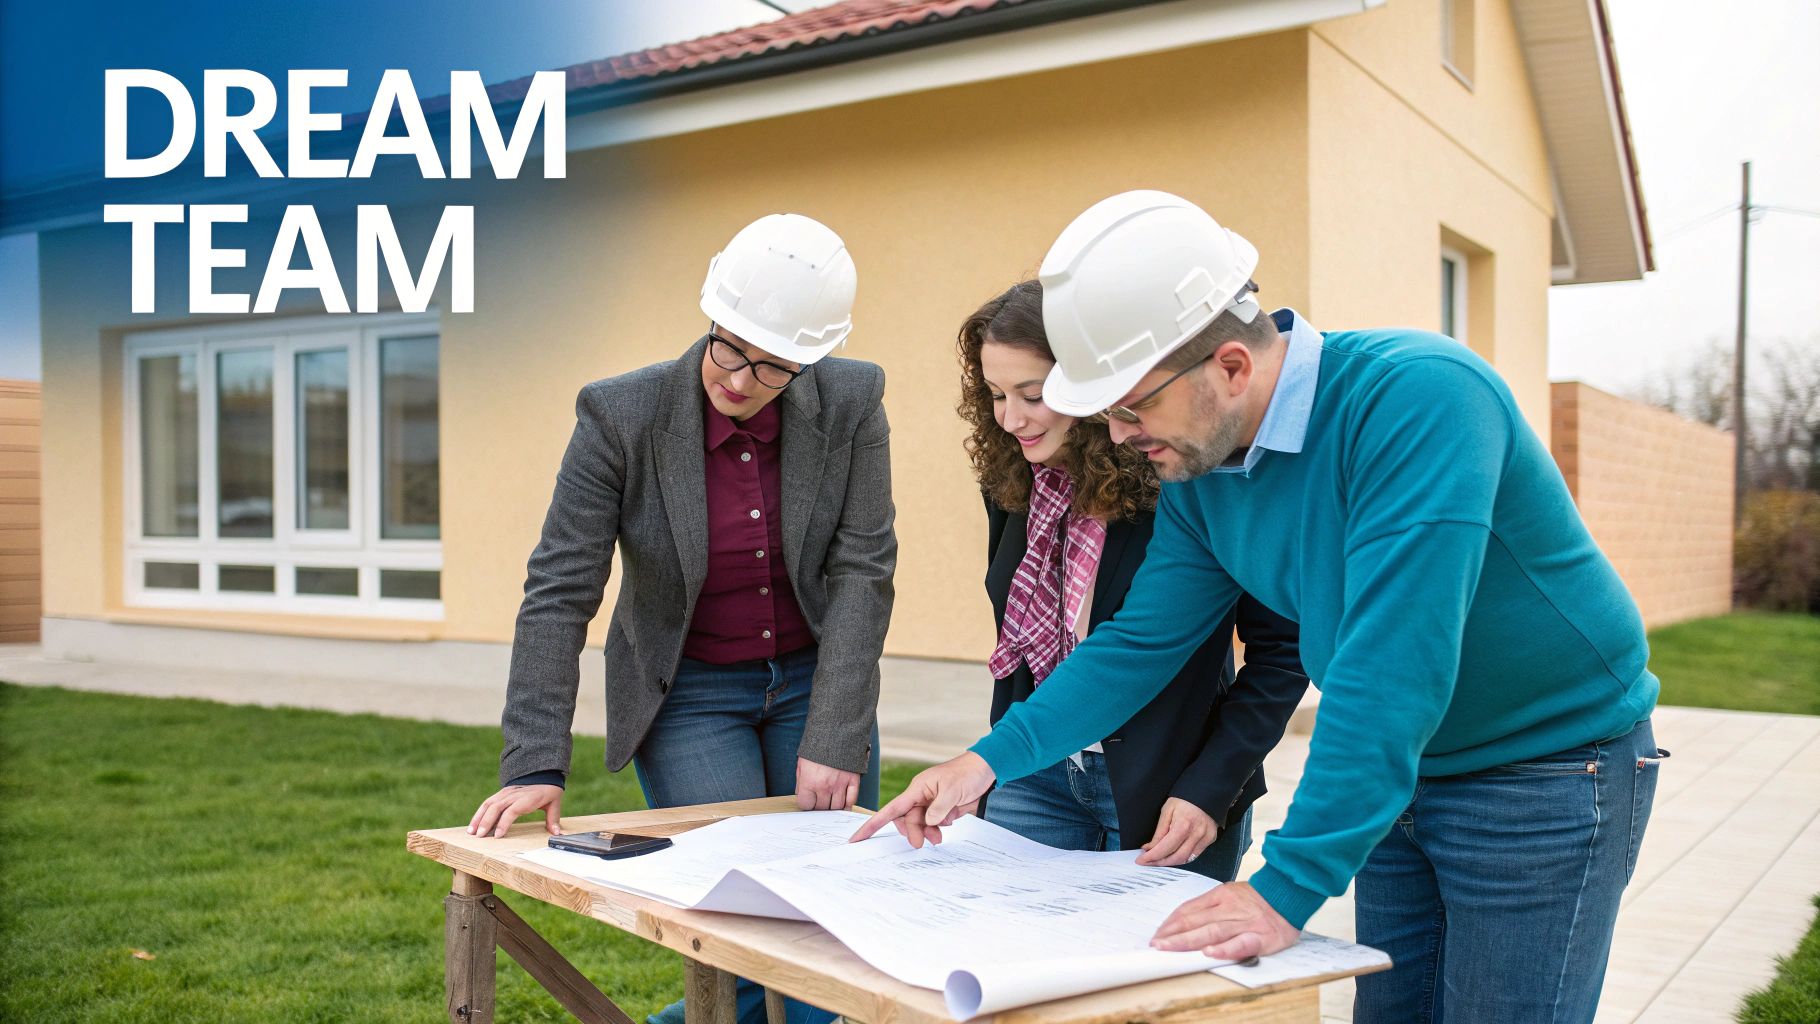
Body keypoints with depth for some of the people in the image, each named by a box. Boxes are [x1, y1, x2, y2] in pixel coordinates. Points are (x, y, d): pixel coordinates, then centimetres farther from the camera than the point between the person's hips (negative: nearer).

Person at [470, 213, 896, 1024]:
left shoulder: (852, 403, -12)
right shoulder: (620, 416, -18)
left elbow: (863, 571, -13)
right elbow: (558, 594, -17)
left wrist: (835, 742, -19)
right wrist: (533, 766, -22)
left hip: (814, 680, 3)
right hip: (687, 695, -2)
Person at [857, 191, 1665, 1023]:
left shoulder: (1417, 399, -30)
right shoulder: (1200, 474, -5)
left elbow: (1390, 665, -36)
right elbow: (1140, 643, 3)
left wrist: (1288, 888, -36)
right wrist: (989, 760, -6)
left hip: (1551, 777, -7)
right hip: (1402, 775, 7)